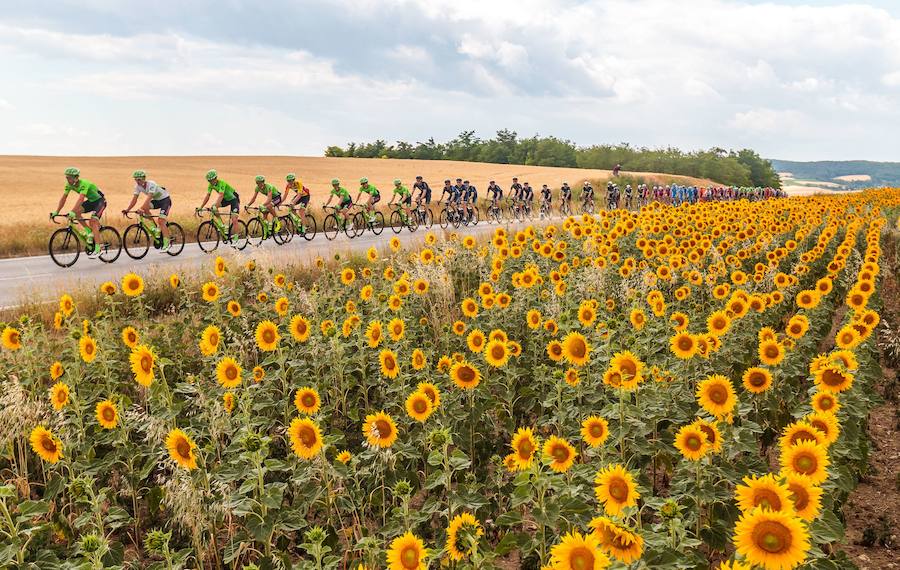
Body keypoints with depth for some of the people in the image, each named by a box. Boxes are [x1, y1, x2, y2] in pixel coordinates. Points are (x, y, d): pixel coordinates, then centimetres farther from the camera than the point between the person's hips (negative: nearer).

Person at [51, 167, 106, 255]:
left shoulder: (84, 184, -31)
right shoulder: (69, 185, -9)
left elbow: (81, 199, -43)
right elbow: (63, 198, -8)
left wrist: (72, 212, -52)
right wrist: (56, 212, -16)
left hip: (100, 201, -8)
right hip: (91, 201, 8)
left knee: (92, 221, -23)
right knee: (77, 211, -15)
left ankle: (97, 249, -23)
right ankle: (89, 232, -1)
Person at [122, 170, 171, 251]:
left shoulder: (151, 184, -30)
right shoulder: (138, 186, -9)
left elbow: (148, 198, -41)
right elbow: (134, 199, -12)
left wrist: (141, 209, -53)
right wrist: (127, 210, -25)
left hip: (165, 199, -7)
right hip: (156, 200, 7)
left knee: (161, 221, -19)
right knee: (144, 208, -21)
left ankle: (166, 244, -16)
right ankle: (156, 226, -4)